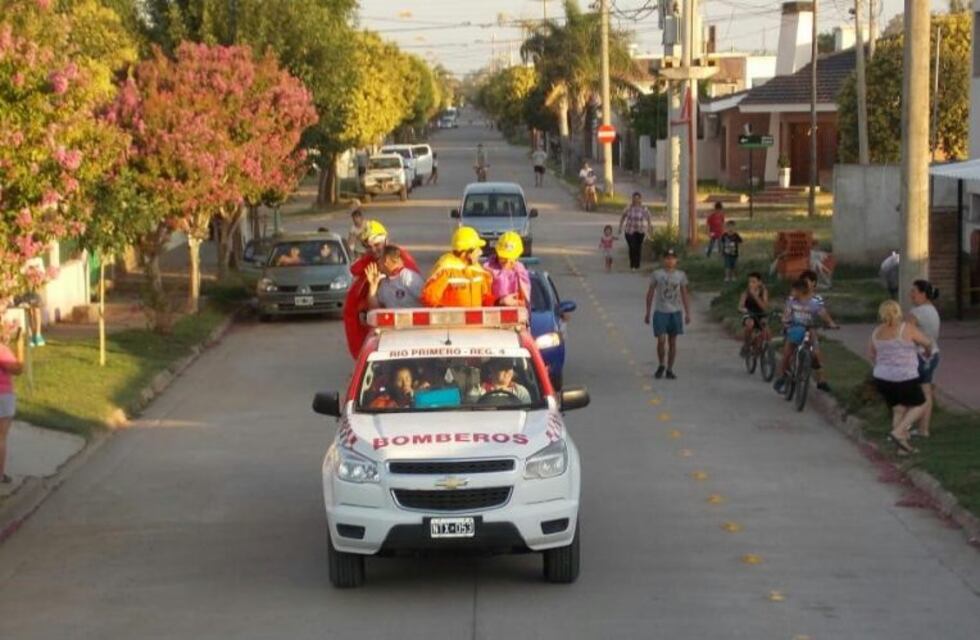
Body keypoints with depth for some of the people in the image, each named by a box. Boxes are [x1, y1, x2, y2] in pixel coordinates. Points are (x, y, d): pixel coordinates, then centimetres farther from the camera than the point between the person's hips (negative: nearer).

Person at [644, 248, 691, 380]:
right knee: (661, 340, -11)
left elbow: (684, 294, 9)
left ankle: (669, 370, 14)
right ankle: (661, 366, 12)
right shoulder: (657, 274, -1)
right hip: (660, 312, -2)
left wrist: (687, 313, 4)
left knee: (672, 342, 5)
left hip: (675, 312, 2)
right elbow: (650, 293, 4)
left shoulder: (681, 275, 5)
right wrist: (647, 313, 4)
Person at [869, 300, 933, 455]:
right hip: (904, 379, -6)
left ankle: (902, 446, 15)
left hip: (882, 379, 6)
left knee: (899, 411, 18)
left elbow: (872, 355, 15)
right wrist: (928, 352, 19)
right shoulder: (907, 328, -13)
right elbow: (927, 342, -2)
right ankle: (898, 433, -2)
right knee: (919, 406, 13)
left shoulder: (877, 332, 2)